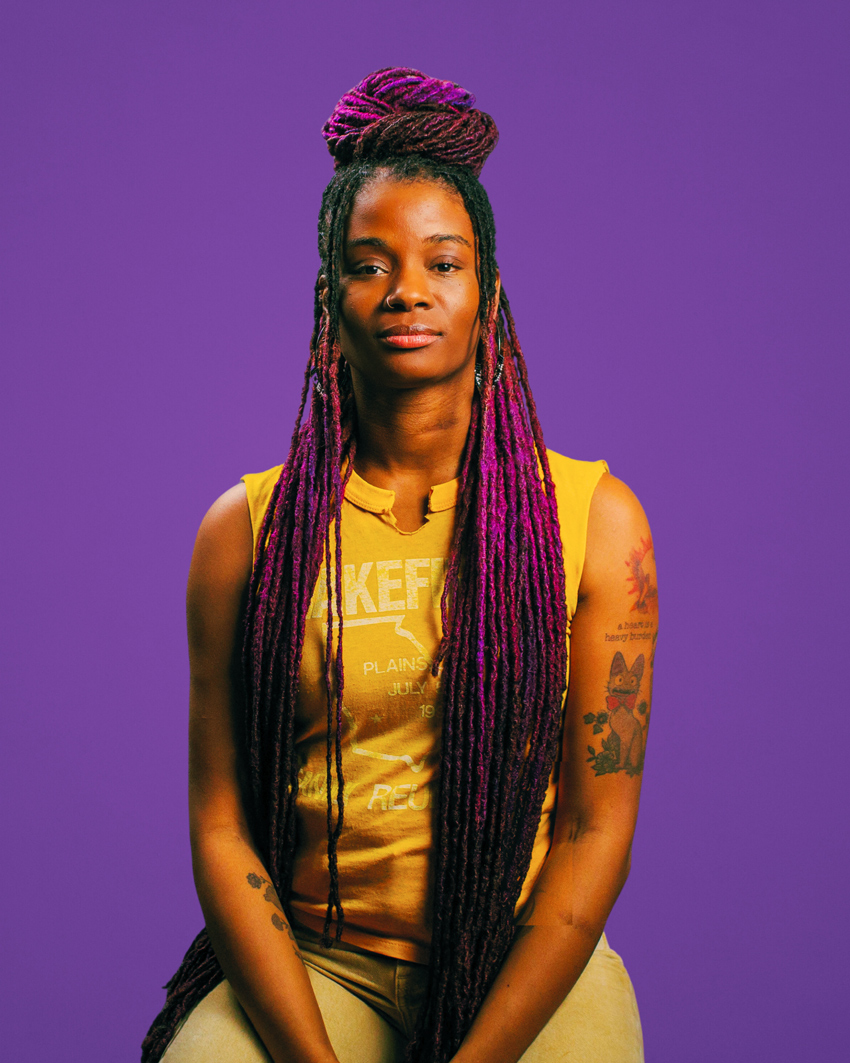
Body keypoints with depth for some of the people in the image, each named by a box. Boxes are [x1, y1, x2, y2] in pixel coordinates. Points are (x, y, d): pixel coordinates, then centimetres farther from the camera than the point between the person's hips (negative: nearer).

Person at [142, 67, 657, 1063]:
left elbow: (599, 824, -3)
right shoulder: (246, 529, 2)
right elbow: (220, 828, 0)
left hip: (528, 961, 1)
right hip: (305, 960, 0)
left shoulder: (593, 518, 1)